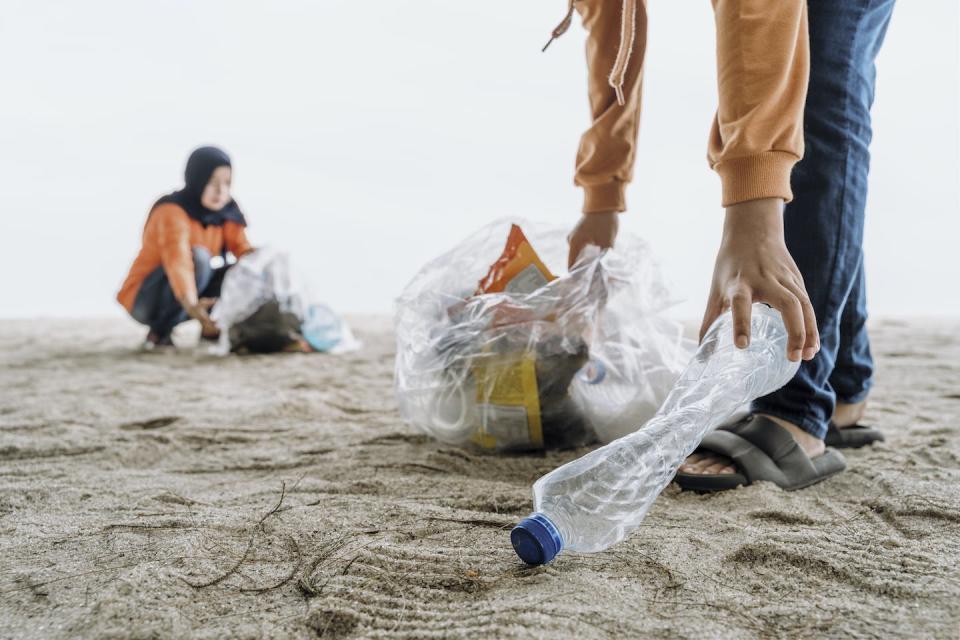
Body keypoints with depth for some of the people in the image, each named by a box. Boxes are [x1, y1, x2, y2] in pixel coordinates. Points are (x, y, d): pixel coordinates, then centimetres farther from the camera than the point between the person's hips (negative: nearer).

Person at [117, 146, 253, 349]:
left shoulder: (226, 213, -4)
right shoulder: (172, 211, -25)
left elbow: (244, 250, -16)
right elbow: (177, 259, -42)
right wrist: (191, 305, -59)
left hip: (184, 296, 6)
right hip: (144, 300, -6)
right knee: (198, 257, -32)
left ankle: (212, 327, 3)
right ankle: (160, 332, -19)